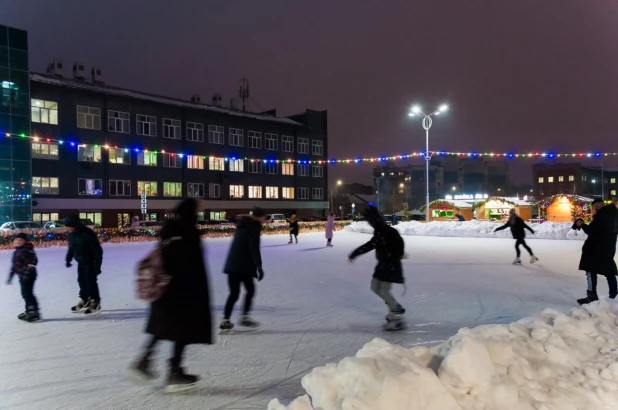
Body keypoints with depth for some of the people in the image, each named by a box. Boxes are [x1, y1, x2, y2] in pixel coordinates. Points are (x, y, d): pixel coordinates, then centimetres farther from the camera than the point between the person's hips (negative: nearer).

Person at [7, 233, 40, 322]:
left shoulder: (27, 250, -14)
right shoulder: (16, 252, 16)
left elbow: (34, 260, -24)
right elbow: (14, 265, 25)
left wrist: (28, 272, -29)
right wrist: (10, 276, 25)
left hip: (29, 276, -10)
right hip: (22, 277, 10)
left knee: (27, 293, -11)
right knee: (25, 294, 16)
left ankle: (34, 312, -8)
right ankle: (29, 311, 27)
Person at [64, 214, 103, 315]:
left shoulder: (88, 234, -29)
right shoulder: (71, 234, -6)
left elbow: (98, 250, -24)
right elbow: (71, 248, 14)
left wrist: (97, 265, -24)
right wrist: (68, 259, 12)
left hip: (90, 262, -8)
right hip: (81, 262, 8)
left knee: (91, 282, -2)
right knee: (81, 281, 15)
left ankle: (95, 302, 11)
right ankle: (84, 301, 30)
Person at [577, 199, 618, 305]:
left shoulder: (601, 215, -17)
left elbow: (591, 231, -18)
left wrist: (582, 225, -3)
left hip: (596, 248, -9)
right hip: (608, 247, 9)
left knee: (591, 270, -5)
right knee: (609, 271, 13)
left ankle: (592, 296, -8)